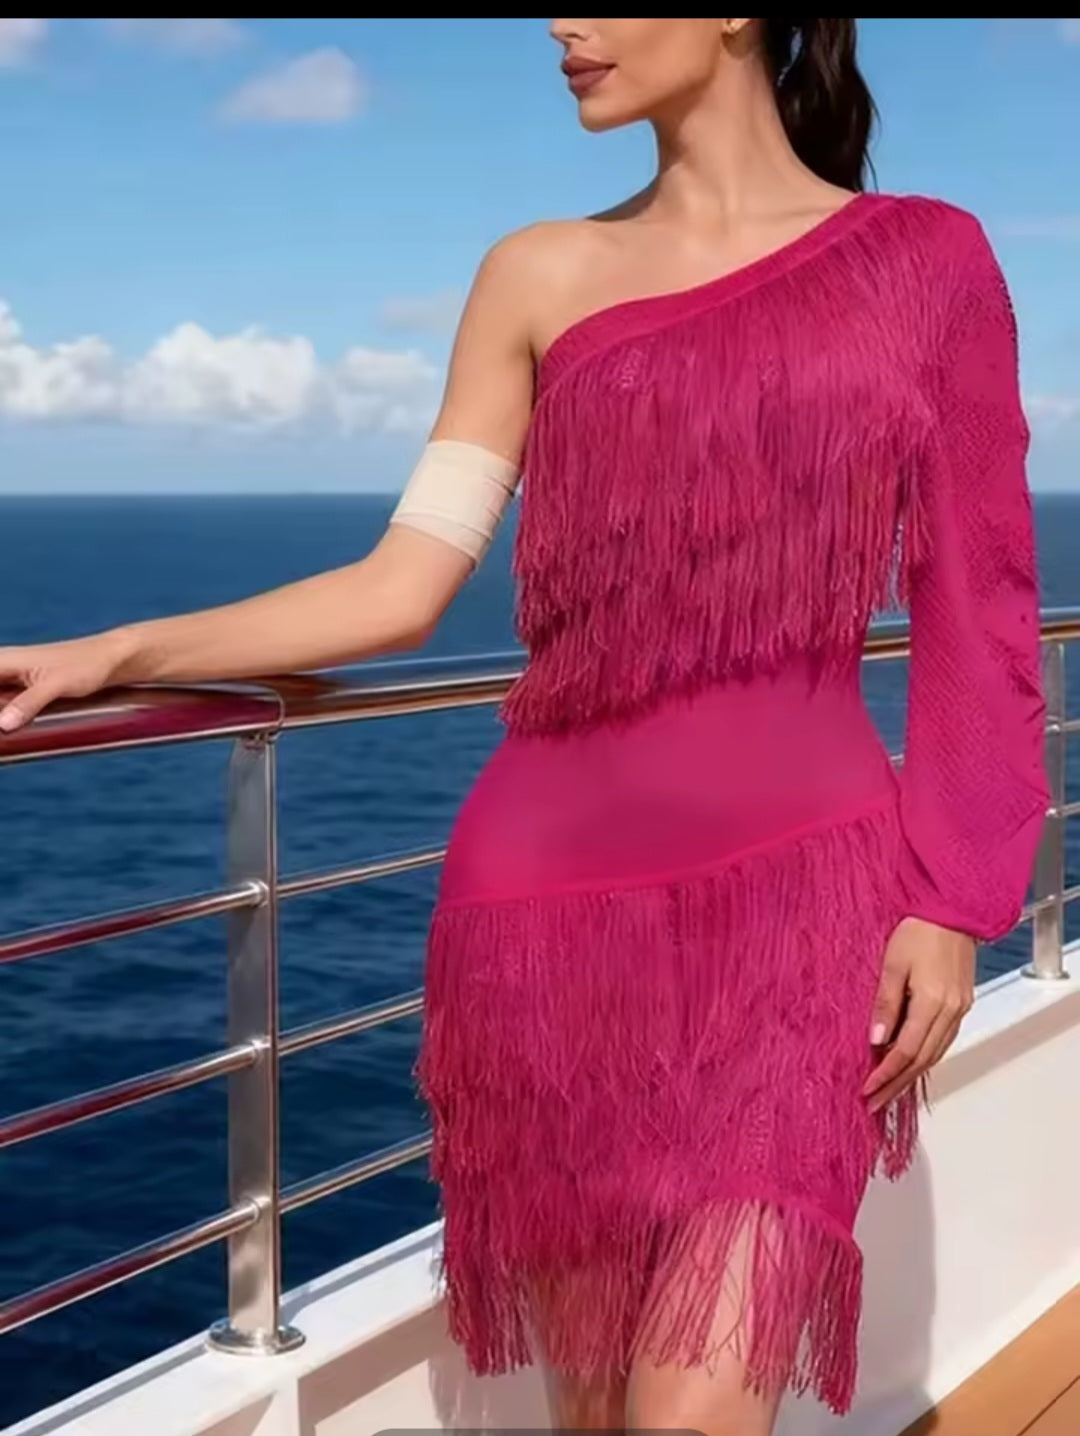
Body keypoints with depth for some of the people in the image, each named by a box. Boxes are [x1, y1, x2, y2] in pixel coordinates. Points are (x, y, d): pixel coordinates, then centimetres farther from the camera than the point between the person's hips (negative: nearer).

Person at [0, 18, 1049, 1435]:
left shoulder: (923, 258, 5)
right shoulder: (542, 278, 10)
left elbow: (975, 617, 3)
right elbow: (400, 589, 5)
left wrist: (953, 902, -4)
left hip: (793, 885, -2)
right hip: (555, 891, 3)